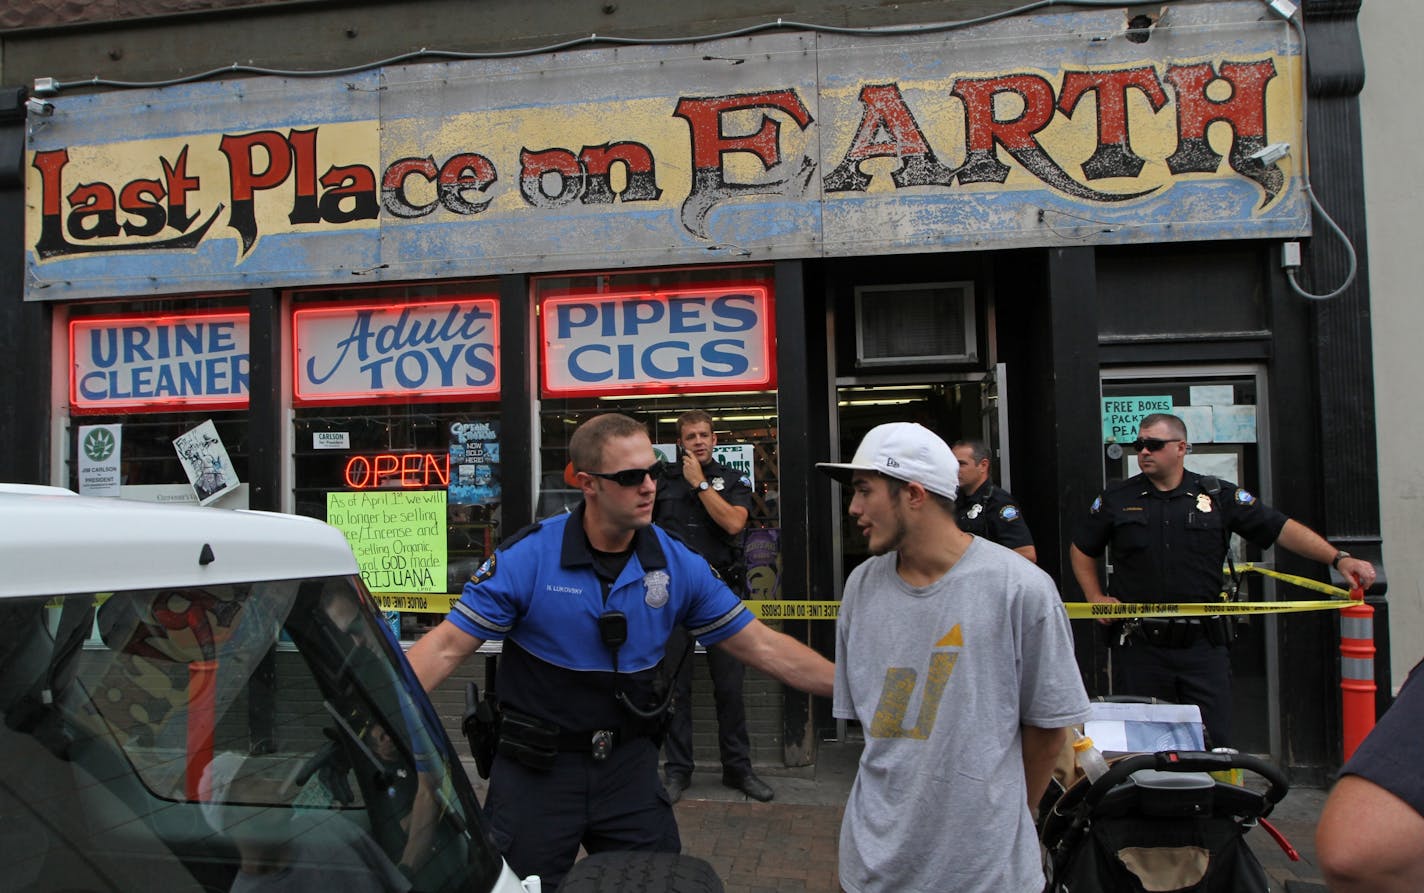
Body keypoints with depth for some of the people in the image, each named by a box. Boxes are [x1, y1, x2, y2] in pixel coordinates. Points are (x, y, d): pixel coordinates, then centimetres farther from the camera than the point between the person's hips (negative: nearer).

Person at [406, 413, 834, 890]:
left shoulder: (679, 564, -7)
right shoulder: (525, 558, -15)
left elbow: (761, 645, -2)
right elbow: (447, 646, -14)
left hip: (629, 764, 3)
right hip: (537, 770, -2)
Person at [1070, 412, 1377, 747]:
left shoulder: (1219, 495, 4)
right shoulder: (1116, 500, 5)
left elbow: (1283, 529, 2)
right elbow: (1081, 549, 16)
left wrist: (1338, 558, -8)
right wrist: (1096, 597, 5)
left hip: (1203, 644, 0)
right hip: (1139, 644, 0)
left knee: (1213, 741, 3)